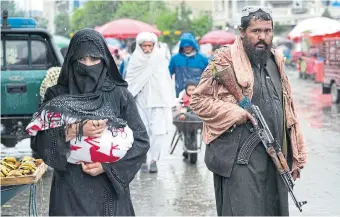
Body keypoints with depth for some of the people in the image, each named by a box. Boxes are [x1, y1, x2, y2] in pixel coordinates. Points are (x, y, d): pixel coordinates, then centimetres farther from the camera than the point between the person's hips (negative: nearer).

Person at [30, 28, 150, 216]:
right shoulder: (56, 96, 1)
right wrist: (75, 130, -19)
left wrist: (107, 165, -13)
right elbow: (37, 140, -7)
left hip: (110, 190, 0)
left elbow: (141, 140, -3)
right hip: (70, 192, 0)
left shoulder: (119, 95, 0)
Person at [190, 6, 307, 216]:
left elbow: (288, 109, 18)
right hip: (241, 158, -6)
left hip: (275, 157, 7)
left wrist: (296, 155, 16)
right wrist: (234, 113, -17)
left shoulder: (276, 61, 14)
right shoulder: (225, 60, -6)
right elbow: (198, 100, -6)